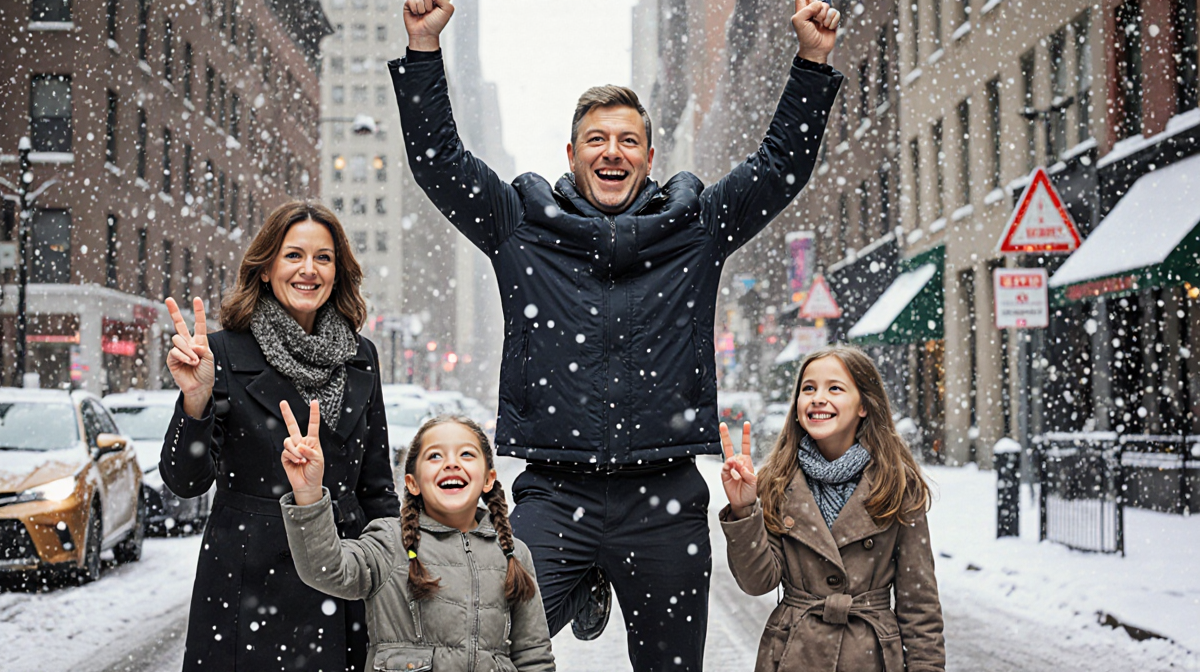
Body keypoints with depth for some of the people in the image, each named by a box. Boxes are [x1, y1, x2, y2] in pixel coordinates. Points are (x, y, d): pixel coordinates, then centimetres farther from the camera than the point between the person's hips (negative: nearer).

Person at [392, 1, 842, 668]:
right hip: (555, 493, -1)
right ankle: (582, 590, 21)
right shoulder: (522, 223, 9)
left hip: (665, 499, 1)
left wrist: (813, 62, 2)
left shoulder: (696, 226, 11)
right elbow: (437, 158, 6)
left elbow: (783, 165, 11)